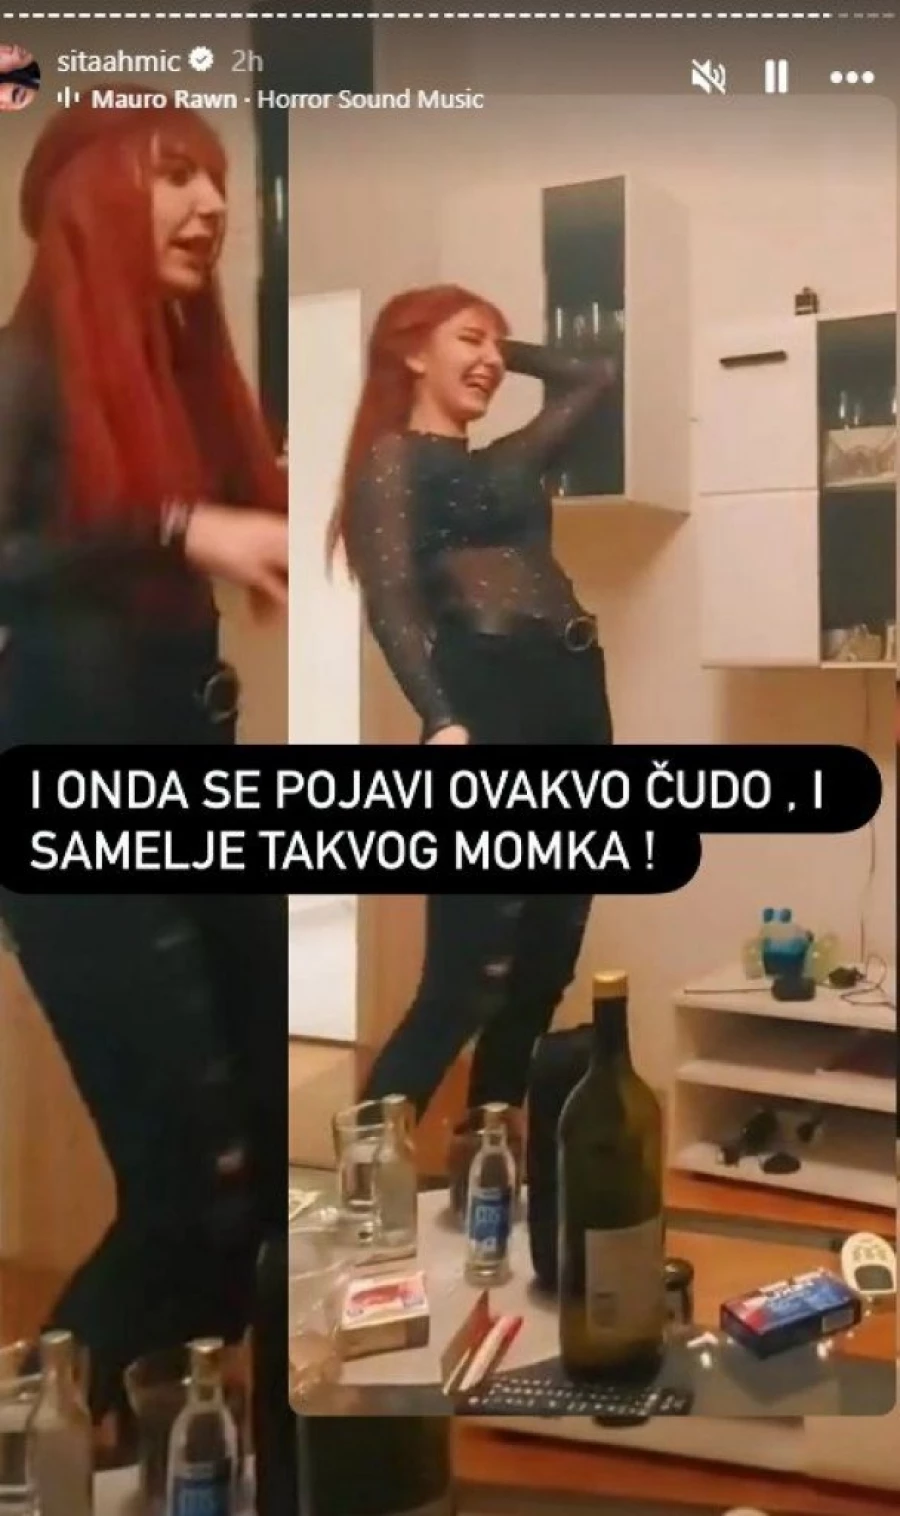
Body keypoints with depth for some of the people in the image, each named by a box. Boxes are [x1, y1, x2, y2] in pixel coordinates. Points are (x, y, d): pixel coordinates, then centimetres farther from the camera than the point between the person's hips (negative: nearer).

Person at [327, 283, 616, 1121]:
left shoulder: (507, 462, 26)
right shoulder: (393, 459, 7)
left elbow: (597, 376, 39)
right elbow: (391, 603, -8)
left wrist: (505, 353, 34)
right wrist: (442, 722, -21)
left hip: (572, 699, 8)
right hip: (489, 702, -8)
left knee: (543, 972, 9)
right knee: (466, 979, -13)